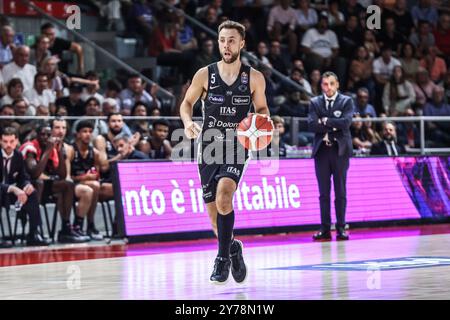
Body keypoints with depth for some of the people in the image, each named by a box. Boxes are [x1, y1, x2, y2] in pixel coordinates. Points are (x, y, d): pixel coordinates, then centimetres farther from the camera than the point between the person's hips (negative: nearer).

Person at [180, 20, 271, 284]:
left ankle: (223, 257, -16)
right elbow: (187, 103, 9)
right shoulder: (205, 75, -2)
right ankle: (232, 248, 35)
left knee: (223, 196, -28)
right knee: (215, 214, 5)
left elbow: (262, 108, 12)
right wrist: (188, 122, -11)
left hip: (237, 147, -2)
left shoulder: (254, 78, -2)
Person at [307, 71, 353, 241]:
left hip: (340, 150, -2)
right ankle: (325, 229, 4)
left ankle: (341, 228, 2)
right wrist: (334, 125, -11)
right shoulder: (315, 102, 10)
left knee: (340, 191, -1)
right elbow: (312, 124, -5)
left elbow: (346, 122, -12)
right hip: (321, 150, 2)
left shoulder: (346, 101, 4)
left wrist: (325, 121, -7)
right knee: (324, 192, 2)